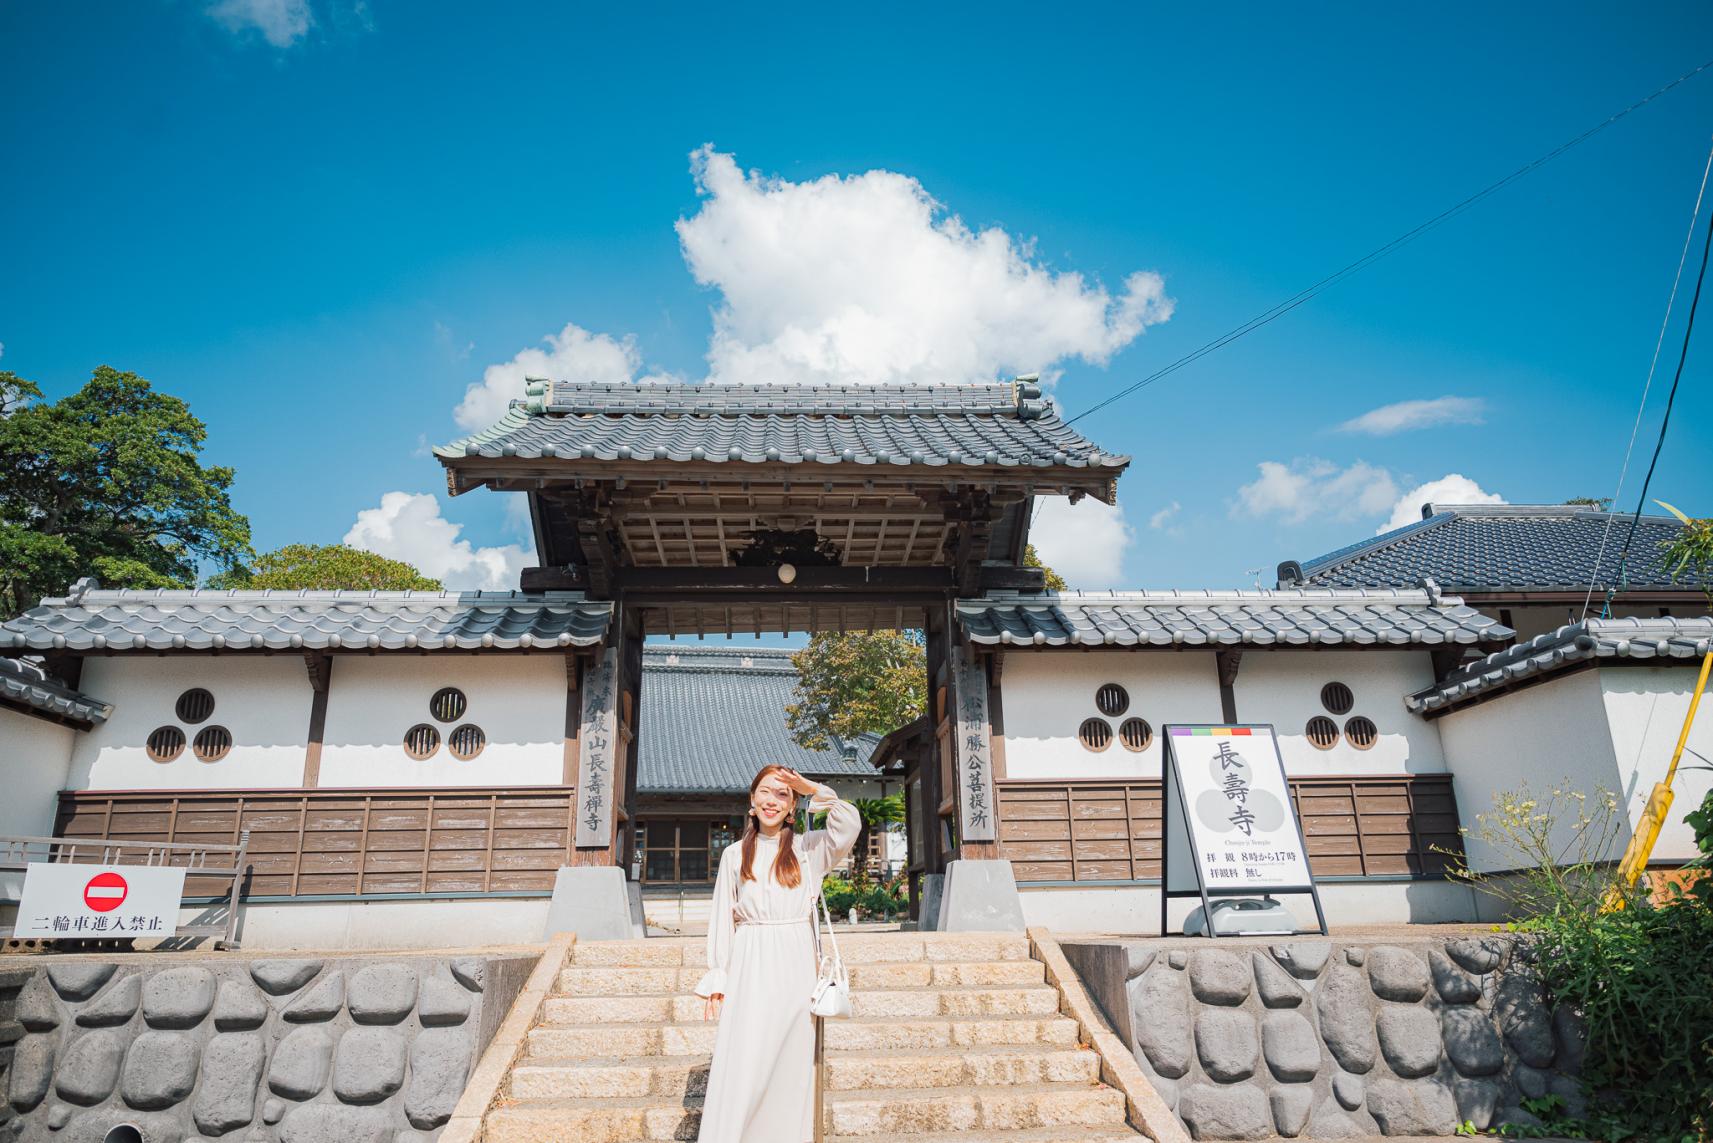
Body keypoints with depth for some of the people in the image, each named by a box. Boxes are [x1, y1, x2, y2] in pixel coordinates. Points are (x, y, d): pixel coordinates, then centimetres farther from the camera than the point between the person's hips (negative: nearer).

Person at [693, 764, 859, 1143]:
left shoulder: (808, 849, 6)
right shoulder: (735, 854, 8)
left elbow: (849, 827, -12)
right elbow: (721, 919, 7)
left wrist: (815, 791, -17)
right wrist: (716, 980, 2)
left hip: (795, 967, 0)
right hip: (750, 969, 0)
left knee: (791, 1067, 3)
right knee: (742, 1070, -6)